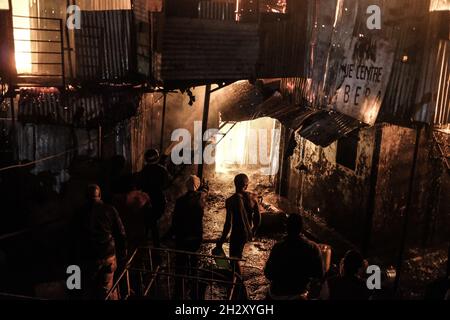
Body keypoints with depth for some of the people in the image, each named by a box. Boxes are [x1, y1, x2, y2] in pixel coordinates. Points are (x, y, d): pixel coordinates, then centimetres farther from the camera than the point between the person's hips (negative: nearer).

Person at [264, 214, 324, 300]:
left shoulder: (278, 247, -21)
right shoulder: (313, 248, -16)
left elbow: (268, 274, -13)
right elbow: (319, 275, -7)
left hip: (277, 295, -1)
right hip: (299, 294, 1)